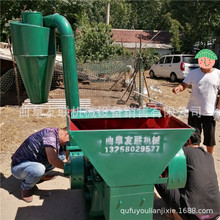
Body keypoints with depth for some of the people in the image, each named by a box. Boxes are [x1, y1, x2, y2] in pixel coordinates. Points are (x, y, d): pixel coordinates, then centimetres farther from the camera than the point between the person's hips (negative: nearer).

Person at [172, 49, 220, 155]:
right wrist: (178, 88, -22)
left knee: (209, 137, 9)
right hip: (194, 110, 1)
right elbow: (184, 84, 1)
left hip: (210, 111, -1)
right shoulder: (194, 72, 2)